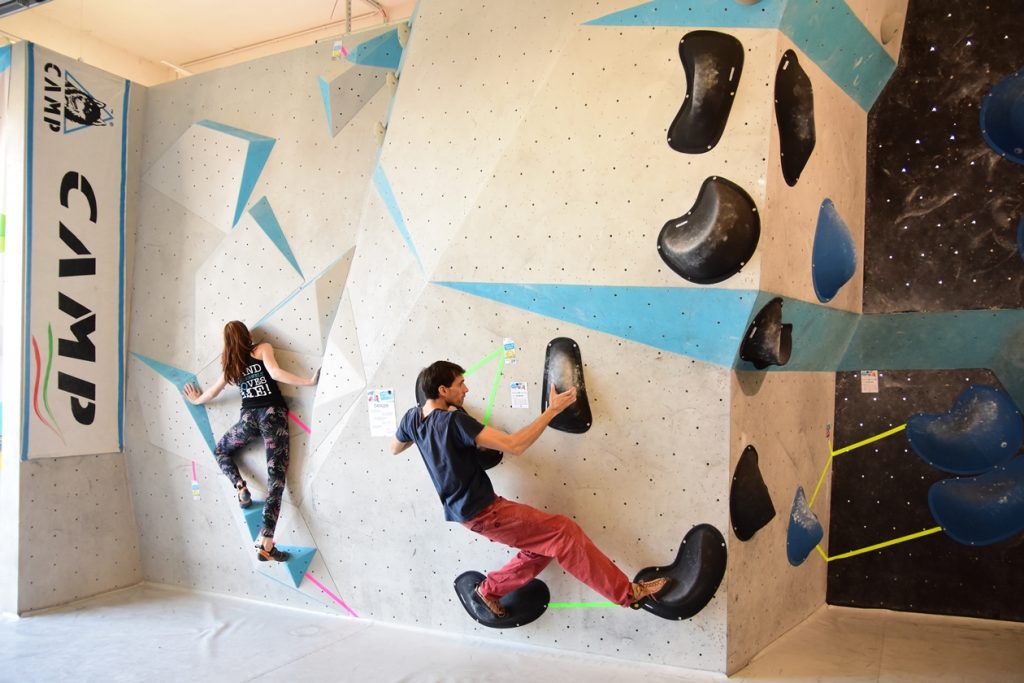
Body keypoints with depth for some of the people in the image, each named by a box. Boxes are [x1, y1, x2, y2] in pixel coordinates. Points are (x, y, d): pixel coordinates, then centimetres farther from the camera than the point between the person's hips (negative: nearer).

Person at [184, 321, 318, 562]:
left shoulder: (231, 364, 19)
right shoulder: (262, 348, 7)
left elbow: (213, 391, 32)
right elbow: (275, 372, -10)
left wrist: (197, 400, 52)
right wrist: (308, 381, -10)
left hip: (249, 417, 3)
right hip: (272, 414, -3)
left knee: (221, 450, 34)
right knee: (276, 475, -7)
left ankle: (240, 487, 6)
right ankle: (265, 542, -17)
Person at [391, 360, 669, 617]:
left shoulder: (412, 417, 2)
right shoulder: (454, 420, -25)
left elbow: (395, 448, 24)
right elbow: (514, 445, -29)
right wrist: (552, 410, -22)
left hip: (462, 511, 9)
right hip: (483, 512, -9)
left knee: (543, 545, 16)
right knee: (563, 532, -10)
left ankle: (489, 589, 25)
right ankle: (627, 592, -6)